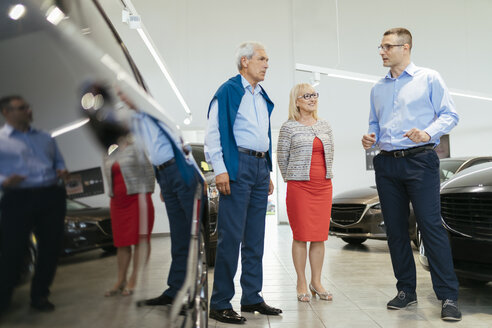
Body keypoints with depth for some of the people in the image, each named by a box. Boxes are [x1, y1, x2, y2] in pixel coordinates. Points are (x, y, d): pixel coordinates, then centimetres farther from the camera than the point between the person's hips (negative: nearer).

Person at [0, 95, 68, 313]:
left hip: (52, 197, 5)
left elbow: (58, 161, 24)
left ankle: (39, 295, 22)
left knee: (51, 247, 7)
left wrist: (62, 171, 2)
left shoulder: (45, 138, 20)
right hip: (18, 199, -5)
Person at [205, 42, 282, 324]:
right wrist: (220, 170, -17)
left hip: (260, 167, 8)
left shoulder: (263, 97, 20)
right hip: (238, 166, -8)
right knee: (231, 236, -7)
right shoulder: (228, 91, -4)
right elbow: (213, 132, -10)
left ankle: (252, 298, 21)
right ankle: (220, 304, 2)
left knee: (256, 237, 11)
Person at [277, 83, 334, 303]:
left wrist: (324, 176, 14)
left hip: (323, 186, 5)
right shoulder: (288, 127, -2)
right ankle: (301, 283, 10)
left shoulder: (325, 126, 12)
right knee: (301, 236, -1)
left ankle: (316, 282, 16)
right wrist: (292, 180, 5)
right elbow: (282, 158, 2)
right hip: (299, 187, -4)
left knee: (320, 236, 6)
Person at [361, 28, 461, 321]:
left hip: (420, 161, -5)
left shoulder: (429, 78, 3)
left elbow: (449, 115, -2)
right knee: (395, 229, 7)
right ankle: (406, 290, 18)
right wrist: (370, 138, 1)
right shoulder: (378, 88, 18)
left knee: (431, 226, -10)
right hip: (387, 165, 6)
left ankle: (449, 296, -4)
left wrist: (429, 133, -20)